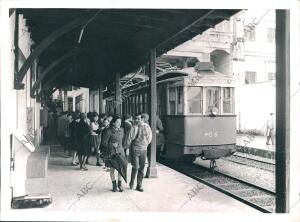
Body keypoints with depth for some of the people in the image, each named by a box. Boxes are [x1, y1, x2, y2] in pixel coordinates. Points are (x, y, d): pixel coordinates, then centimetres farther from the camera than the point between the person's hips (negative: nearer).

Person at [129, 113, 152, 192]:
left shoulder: (146, 127, 2)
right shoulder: (134, 127, -6)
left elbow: (150, 136, 14)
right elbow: (131, 137, -14)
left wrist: (146, 143, 9)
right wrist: (135, 128, -19)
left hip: (143, 150, 3)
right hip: (135, 149, -3)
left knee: (141, 168, 6)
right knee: (135, 167, -8)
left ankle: (139, 185, 17)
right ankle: (132, 182, 17)